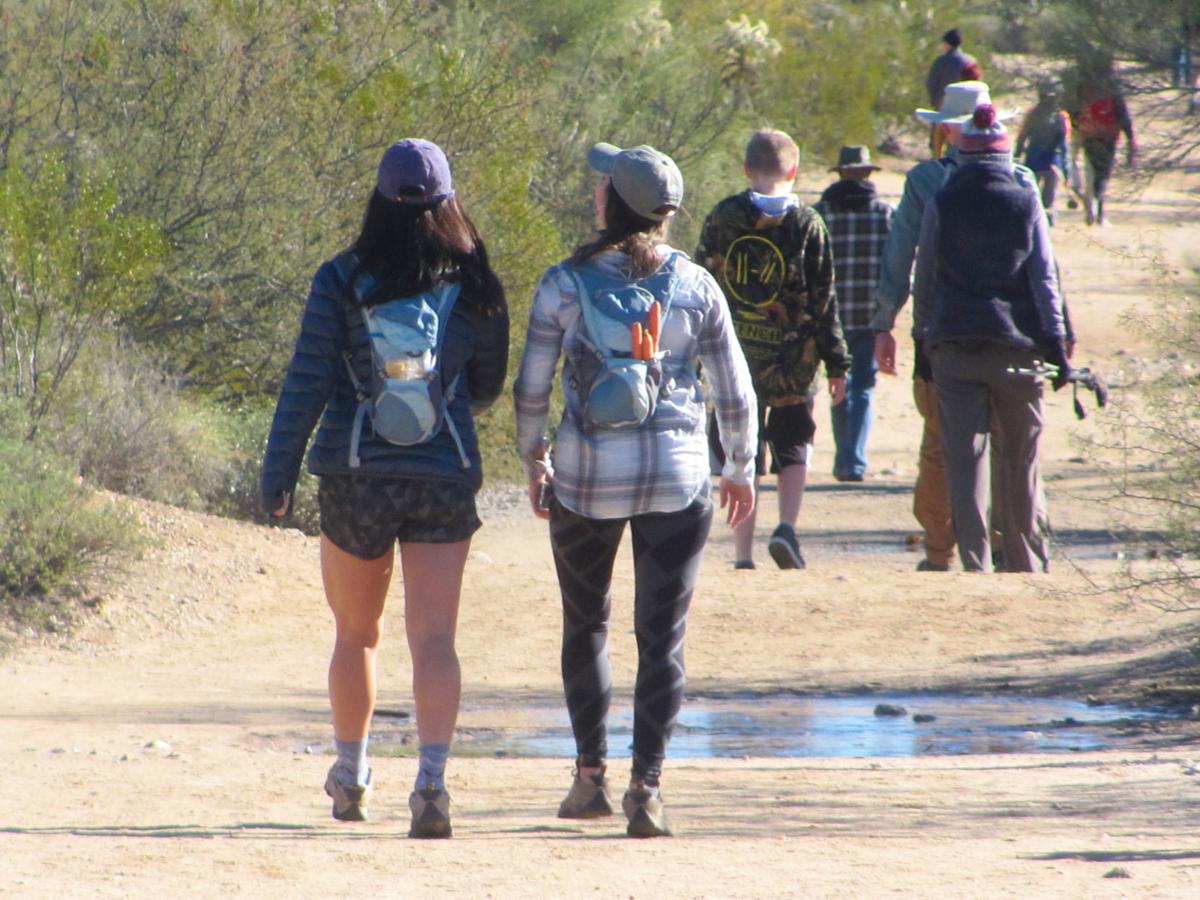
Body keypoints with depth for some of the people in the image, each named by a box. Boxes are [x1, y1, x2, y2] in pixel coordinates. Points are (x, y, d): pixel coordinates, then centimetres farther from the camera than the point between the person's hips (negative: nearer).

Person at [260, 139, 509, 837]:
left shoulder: (342, 281, -4)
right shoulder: (474, 288, 1)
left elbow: (307, 382, -7)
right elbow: (487, 388, 13)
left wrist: (278, 475, -2)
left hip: (355, 473, 0)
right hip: (445, 475, 0)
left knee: (356, 634, 17)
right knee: (434, 638, -4)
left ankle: (351, 777, 32)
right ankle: (432, 775, -24)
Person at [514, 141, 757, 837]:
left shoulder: (566, 284, -5)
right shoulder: (695, 285, -1)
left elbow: (532, 389, -3)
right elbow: (736, 393, 3)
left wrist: (534, 461, 14)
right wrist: (742, 469, 17)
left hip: (587, 474, 0)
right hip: (678, 476, 0)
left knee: (585, 623, 18)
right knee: (663, 636, 4)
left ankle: (591, 774, 17)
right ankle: (647, 785, -5)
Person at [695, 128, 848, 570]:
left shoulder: (721, 218, -1)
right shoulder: (807, 224, -4)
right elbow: (824, 302, -3)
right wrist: (837, 365, 2)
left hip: (733, 357, 1)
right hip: (790, 361, -1)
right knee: (794, 443, 18)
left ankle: (743, 555, 2)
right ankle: (787, 527, -2)